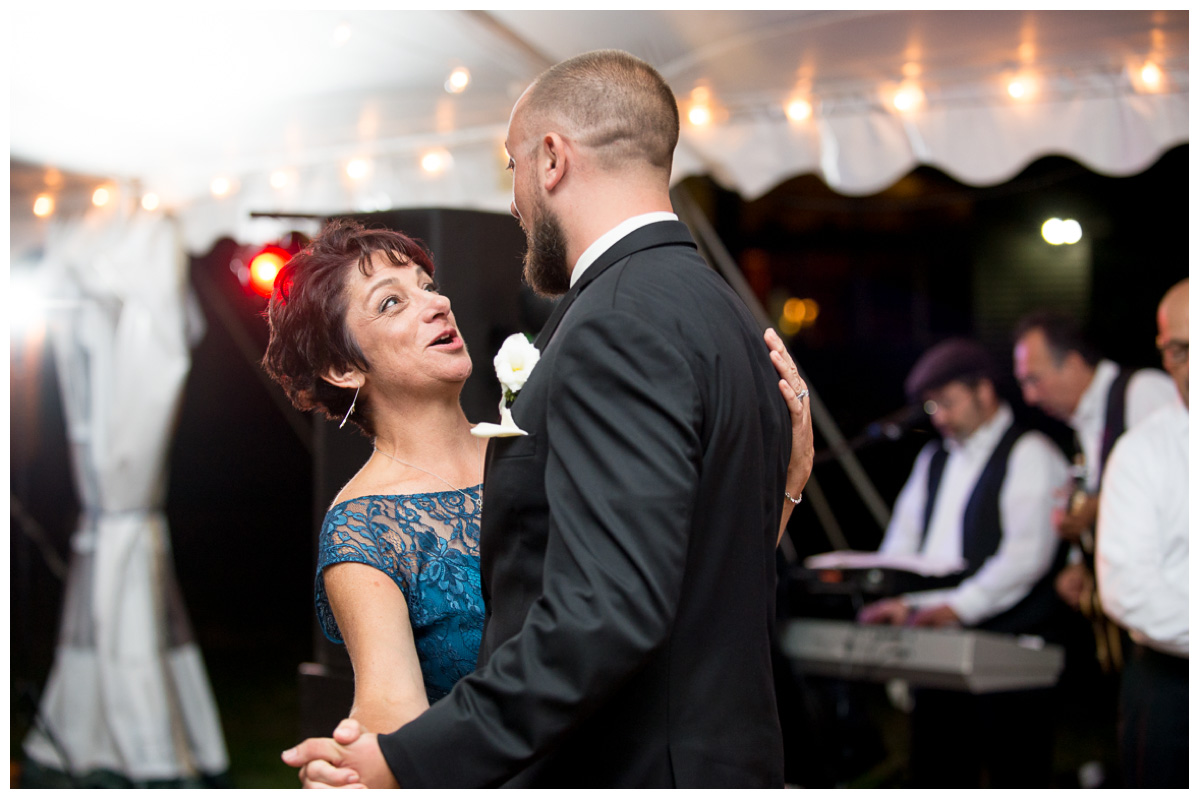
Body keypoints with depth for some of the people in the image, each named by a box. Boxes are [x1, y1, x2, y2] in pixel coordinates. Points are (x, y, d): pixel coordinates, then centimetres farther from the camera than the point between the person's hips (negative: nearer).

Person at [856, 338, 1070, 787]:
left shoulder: (1030, 455, -3)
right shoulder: (934, 458, 21)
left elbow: (1027, 553, -14)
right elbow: (902, 540, 17)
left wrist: (960, 607, -23)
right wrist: (894, 601, -2)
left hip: (1007, 646, -6)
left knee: (1014, 778, -5)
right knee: (936, 773, 5)